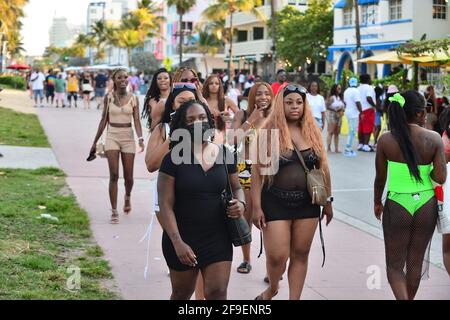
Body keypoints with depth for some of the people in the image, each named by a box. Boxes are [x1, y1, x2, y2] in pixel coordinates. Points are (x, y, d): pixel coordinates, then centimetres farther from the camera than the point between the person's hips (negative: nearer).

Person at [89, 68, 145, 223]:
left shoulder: (133, 99, 2)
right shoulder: (109, 97, 3)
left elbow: (136, 120, -4)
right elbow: (104, 120, 8)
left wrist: (140, 138, -20)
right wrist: (95, 142, 9)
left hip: (128, 137, 1)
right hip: (112, 136, 0)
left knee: (128, 176, 6)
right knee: (114, 175, -10)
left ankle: (127, 197, 40)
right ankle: (114, 211, -5)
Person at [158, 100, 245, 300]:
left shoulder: (224, 155, 1)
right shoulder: (173, 159, -9)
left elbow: (236, 188, 15)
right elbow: (166, 206, -11)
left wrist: (240, 203, -9)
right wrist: (177, 242, -19)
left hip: (218, 238, 2)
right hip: (183, 239, -2)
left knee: (217, 293, -6)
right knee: (182, 295, 16)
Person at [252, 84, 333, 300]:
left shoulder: (313, 132, 6)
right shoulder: (269, 133, -5)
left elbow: (322, 168, 11)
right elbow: (257, 171, -6)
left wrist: (328, 200, 11)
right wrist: (256, 206, -10)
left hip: (307, 202, 3)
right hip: (276, 201, -3)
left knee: (300, 254, 7)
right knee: (277, 256, -5)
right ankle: (272, 289, 26)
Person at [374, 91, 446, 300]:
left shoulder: (386, 140, -7)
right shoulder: (434, 139, -7)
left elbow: (380, 178, 0)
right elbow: (440, 178, -10)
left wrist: (377, 202, 17)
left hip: (397, 205, -1)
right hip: (426, 204, 2)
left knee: (395, 265, 9)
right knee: (416, 262, 18)